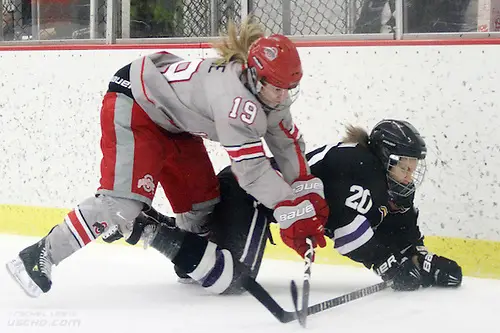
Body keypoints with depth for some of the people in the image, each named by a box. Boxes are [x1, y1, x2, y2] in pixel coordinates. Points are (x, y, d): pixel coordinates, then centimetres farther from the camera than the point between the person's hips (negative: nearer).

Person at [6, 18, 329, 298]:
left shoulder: (270, 93, -7)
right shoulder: (235, 96, -35)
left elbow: (289, 145, 4)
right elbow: (251, 170, -35)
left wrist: (311, 194, -3)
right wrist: (292, 212, -31)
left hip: (174, 120, 10)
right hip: (133, 107, -10)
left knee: (202, 201, 9)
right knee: (125, 199, -23)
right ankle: (38, 259, -21)